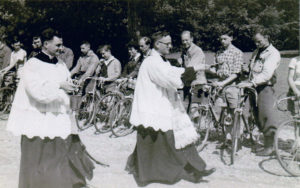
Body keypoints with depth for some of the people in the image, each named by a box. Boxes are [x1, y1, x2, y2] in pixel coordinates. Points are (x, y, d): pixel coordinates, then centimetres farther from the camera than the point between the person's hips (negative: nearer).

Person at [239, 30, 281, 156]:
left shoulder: (273, 53, -8)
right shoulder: (257, 51, 18)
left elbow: (267, 74, -21)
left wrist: (251, 82, -32)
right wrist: (247, 69, 3)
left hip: (265, 88, -8)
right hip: (254, 87, 8)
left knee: (266, 117, -7)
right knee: (258, 116, 9)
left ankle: (269, 147, 1)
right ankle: (266, 144, 20)